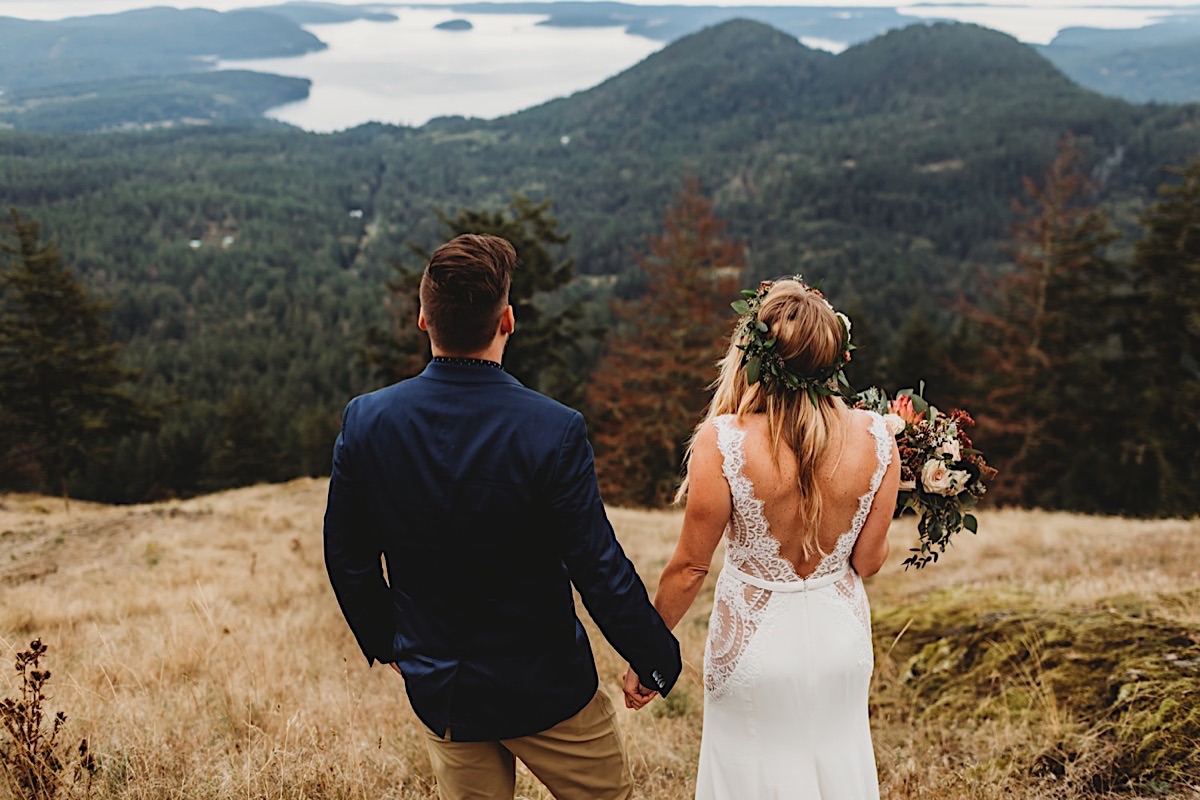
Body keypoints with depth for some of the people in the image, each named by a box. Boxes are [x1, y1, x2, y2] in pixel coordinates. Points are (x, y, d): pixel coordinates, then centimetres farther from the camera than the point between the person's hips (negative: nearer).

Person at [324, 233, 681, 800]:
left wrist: (384, 641, 17)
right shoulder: (554, 431, -22)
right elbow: (599, 568, -18)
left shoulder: (366, 420, -11)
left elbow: (347, 557, 0)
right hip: (545, 687, -3)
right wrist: (656, 661, -2)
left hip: (437, 689, 4)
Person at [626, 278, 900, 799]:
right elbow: (868, 561, -6)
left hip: (758, 643, -3)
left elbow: (689, 567, -16)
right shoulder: (874, 439, -16)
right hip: (841, 638, 3)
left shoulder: (722, 442, -25)